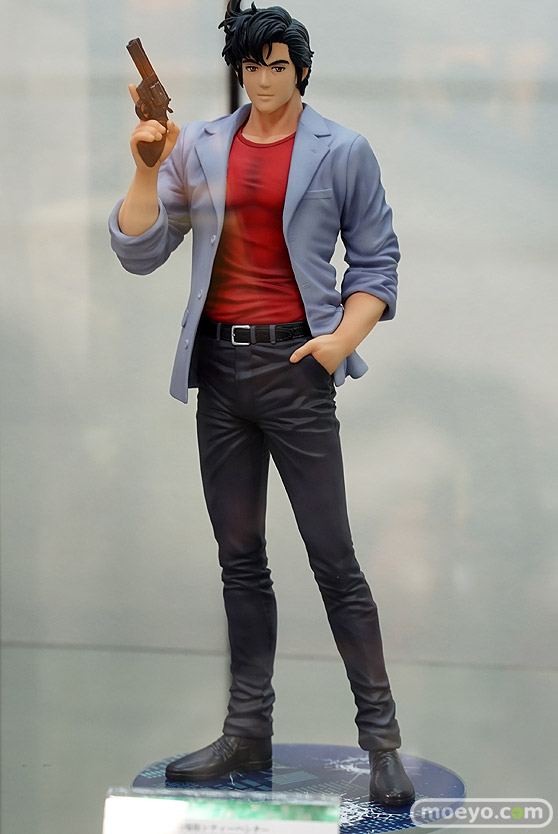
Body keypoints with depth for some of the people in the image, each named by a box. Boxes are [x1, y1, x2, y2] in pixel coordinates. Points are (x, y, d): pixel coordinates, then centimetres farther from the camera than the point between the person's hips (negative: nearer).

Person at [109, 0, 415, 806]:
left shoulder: (341, 152, -1)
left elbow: (376, 258, 2)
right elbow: (140, 251, 4)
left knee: (333, 557, -6)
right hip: (219, 363, 4)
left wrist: (346, 336, -12)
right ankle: (248, 732, 17)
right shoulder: (201, 147, 7)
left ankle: (381, 737, 0)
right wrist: (147, 168, -9)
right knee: (240, 557, 10)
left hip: (294, 363, -4)